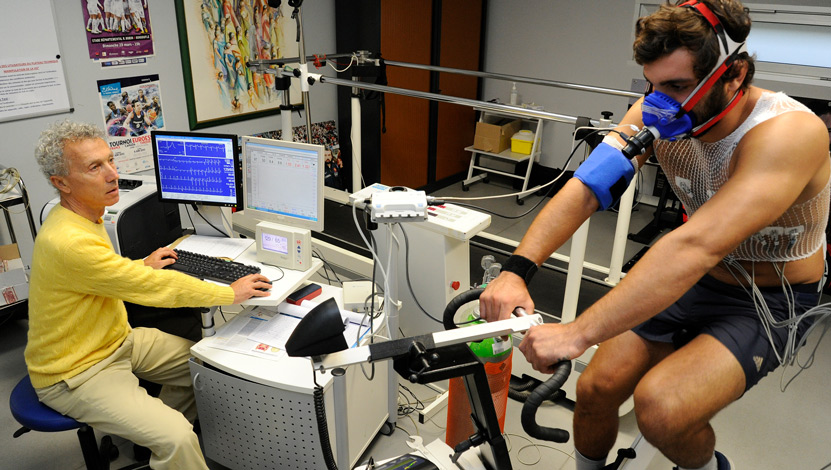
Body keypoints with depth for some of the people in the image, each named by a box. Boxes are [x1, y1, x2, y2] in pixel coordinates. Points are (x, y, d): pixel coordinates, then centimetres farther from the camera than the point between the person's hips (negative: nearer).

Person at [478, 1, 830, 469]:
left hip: (771, 302, -5)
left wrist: (577, 334, -46)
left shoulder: (789, 132, -30)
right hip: (696, 284, 5)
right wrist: (516, 270, -36)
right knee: (595, 389, -4)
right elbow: (584, 189, -21)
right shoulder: (657, 114, -13)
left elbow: (696, 246, -42)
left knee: (661, 409, -26)